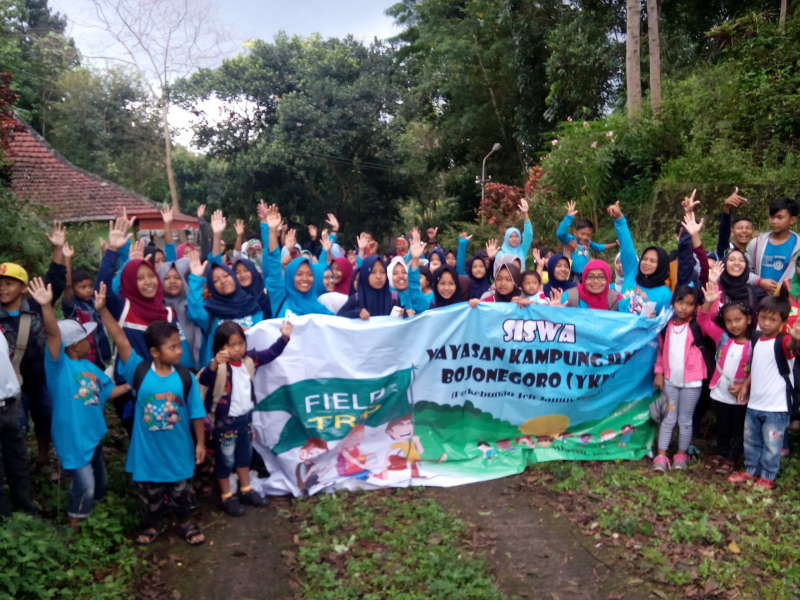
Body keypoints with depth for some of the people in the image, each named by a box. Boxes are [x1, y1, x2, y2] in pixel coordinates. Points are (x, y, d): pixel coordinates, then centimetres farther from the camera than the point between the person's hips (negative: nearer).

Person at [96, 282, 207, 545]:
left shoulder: (185, 377, -13)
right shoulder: (139, 371, -15)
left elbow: (196, 413, -5)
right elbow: (120, 340, -24)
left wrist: (200, 442, -1)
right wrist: (103, 310, -33)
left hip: (178, 449, 0)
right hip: (147, 449, 0)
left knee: (181, 490, 18)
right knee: (149, 491, 19)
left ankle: (185, 522, 42)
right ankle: (153, 523, 44)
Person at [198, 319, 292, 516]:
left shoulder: (249, 359, -8)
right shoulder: (220, 366, -28)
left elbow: (270, 354, 4)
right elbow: (204, 380, -45)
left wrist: (284, 337, -10)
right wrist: (214, 364, -64)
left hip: (246, 416, 7)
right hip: (225, 420, -7)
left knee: (245, 454, 23)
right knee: (225, 458, 11)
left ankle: (246, 490, 42)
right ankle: (227, 497, 28)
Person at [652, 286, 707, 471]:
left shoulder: (697, 326, -5)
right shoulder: (666, 325, 1)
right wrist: (659, 372, 5)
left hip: (691, 381, -2)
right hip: (670, 379, 2)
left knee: (685, 420, 10)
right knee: (668, 418, 8)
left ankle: (682, 454, 25)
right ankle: (661, 455, 10)